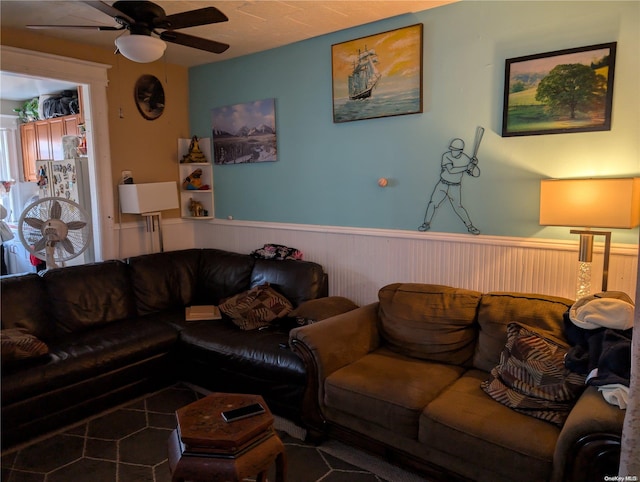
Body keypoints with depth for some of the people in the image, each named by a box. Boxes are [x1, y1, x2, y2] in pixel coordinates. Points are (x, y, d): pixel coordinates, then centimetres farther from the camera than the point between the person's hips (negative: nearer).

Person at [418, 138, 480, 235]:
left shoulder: (466, 159, -12)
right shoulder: (446, 156, -15)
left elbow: (475, 174, -10)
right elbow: (451, 170, -29)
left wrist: (474, 164, -30)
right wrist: (466, 167, -32)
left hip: (455, 187, -1)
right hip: (442, 184, 1)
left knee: (458, 207, -6)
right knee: (432, 203, -1)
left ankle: (470, 226, 9)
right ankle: (427, 224, 15)